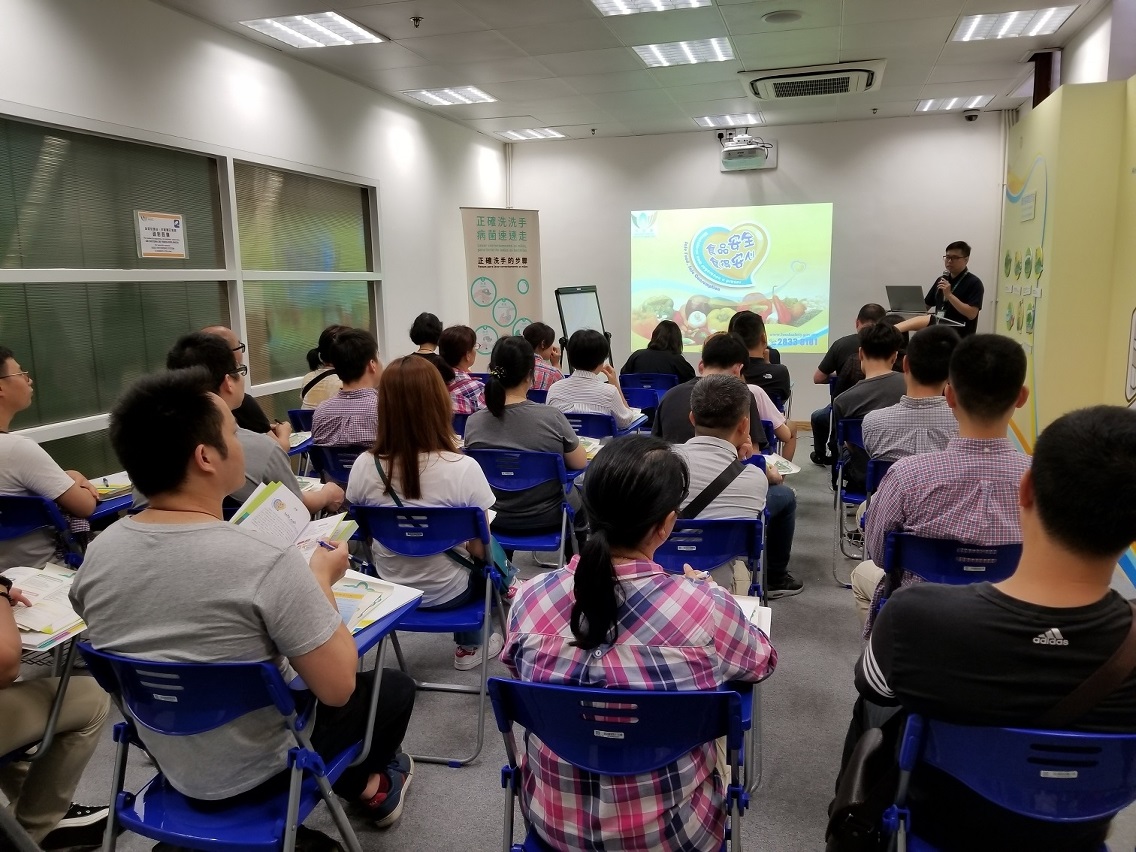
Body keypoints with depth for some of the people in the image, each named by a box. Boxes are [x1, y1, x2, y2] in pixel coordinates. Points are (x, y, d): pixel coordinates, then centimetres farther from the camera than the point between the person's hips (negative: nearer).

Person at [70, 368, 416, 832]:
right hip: (255, 772, -6)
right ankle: (371, 788, 42)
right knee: (394, 686, 20)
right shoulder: (267, 563, -32)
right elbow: (337, 688, -23)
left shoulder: (97, 554, -12)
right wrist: (321, 580, -10)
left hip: (166, 764, 6)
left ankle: (355, 783, 38)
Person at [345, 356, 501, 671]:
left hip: (388, 589, 4)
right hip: (445, 593, -4)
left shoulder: (363, 466, -16)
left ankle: (467, 643, 44)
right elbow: (480, 549, -17)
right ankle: (470, 647, 40)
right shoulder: (463, 468, -27)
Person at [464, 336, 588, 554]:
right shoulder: (552, 417, -24)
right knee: (580, 495, 32)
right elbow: (580, 463, -9)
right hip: (550, 518, -3)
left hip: (495, 519, 3)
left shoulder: (473, 422, -16)